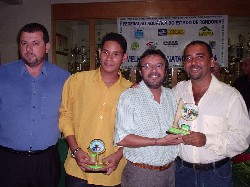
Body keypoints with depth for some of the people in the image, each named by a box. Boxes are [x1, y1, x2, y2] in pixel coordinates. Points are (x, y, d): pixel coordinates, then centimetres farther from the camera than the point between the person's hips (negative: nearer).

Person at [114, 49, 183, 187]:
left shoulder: (171, 95, 6)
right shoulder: (129, 97, -13)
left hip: (170, 170, 5)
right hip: (140, 173, -5)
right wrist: (159, 142, -20)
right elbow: (121, 139, -19)